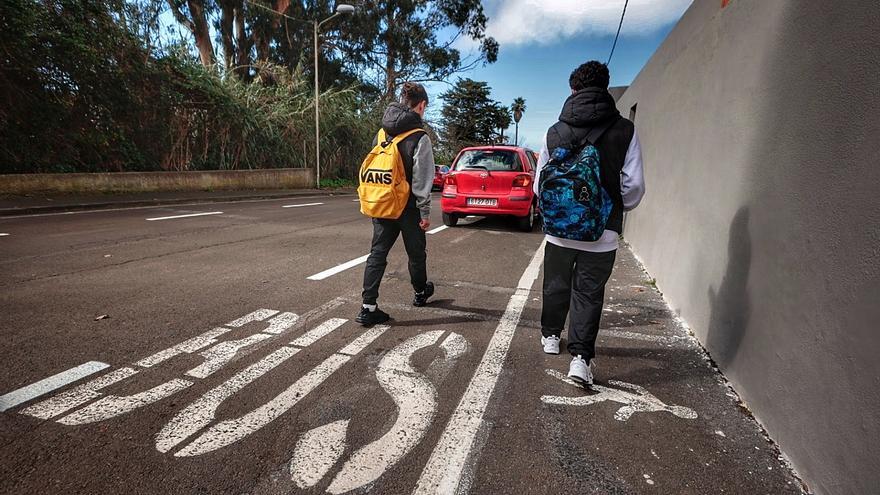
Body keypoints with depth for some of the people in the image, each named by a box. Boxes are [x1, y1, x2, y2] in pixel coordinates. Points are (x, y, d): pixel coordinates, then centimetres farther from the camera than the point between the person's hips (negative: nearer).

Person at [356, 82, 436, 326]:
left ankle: (368, 307, -1)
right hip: (408, 208, -5)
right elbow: (422, 180, -16)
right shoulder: (420, 138, -12)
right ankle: (420, 292, 37)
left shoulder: (381, 134, 8)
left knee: (377, 254, 4)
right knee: (416, 253, 16)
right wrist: (425, 212, -9)